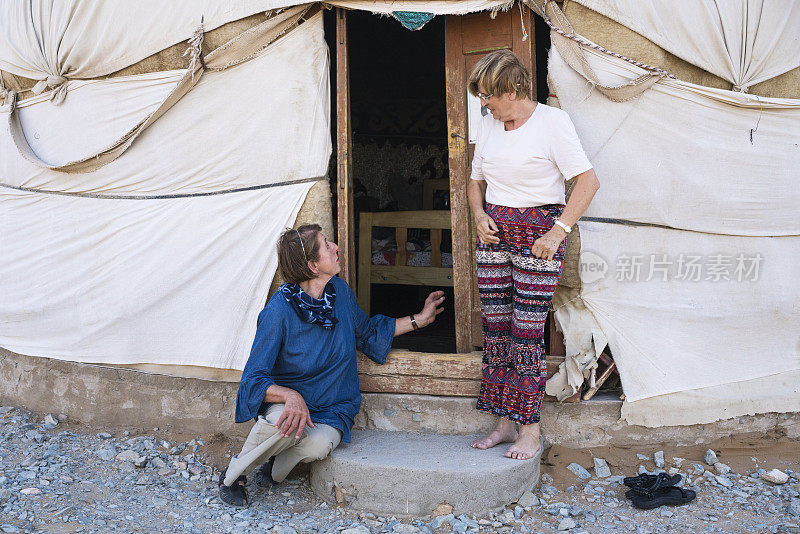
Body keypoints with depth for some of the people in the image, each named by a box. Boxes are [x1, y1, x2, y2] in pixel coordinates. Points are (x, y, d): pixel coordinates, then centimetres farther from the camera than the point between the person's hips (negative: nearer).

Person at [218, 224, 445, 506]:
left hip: (332, 409, 3)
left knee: (319, 444, -31)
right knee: (286, 421, -37)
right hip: (284, 399, -3)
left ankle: (276, 468, 4)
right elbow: (253, 380, -19)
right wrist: (290, 396, -39)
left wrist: (420, 319, 15)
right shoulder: (278, 312, -21)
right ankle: (233, 475, -7)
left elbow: (366, 332, 17)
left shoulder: (340, 291, -4)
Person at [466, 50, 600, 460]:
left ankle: (530, 430, 6)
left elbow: (588, 181, -11)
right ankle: (504, 423, 17)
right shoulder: (488, 124, 11)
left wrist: (558, 231, -17)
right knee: (494, 327, 5)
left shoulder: (552, 120, -7)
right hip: (495, 231, 6)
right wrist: (479, 215, 3)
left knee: (527, 330, -7)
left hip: (538, 230, -6)